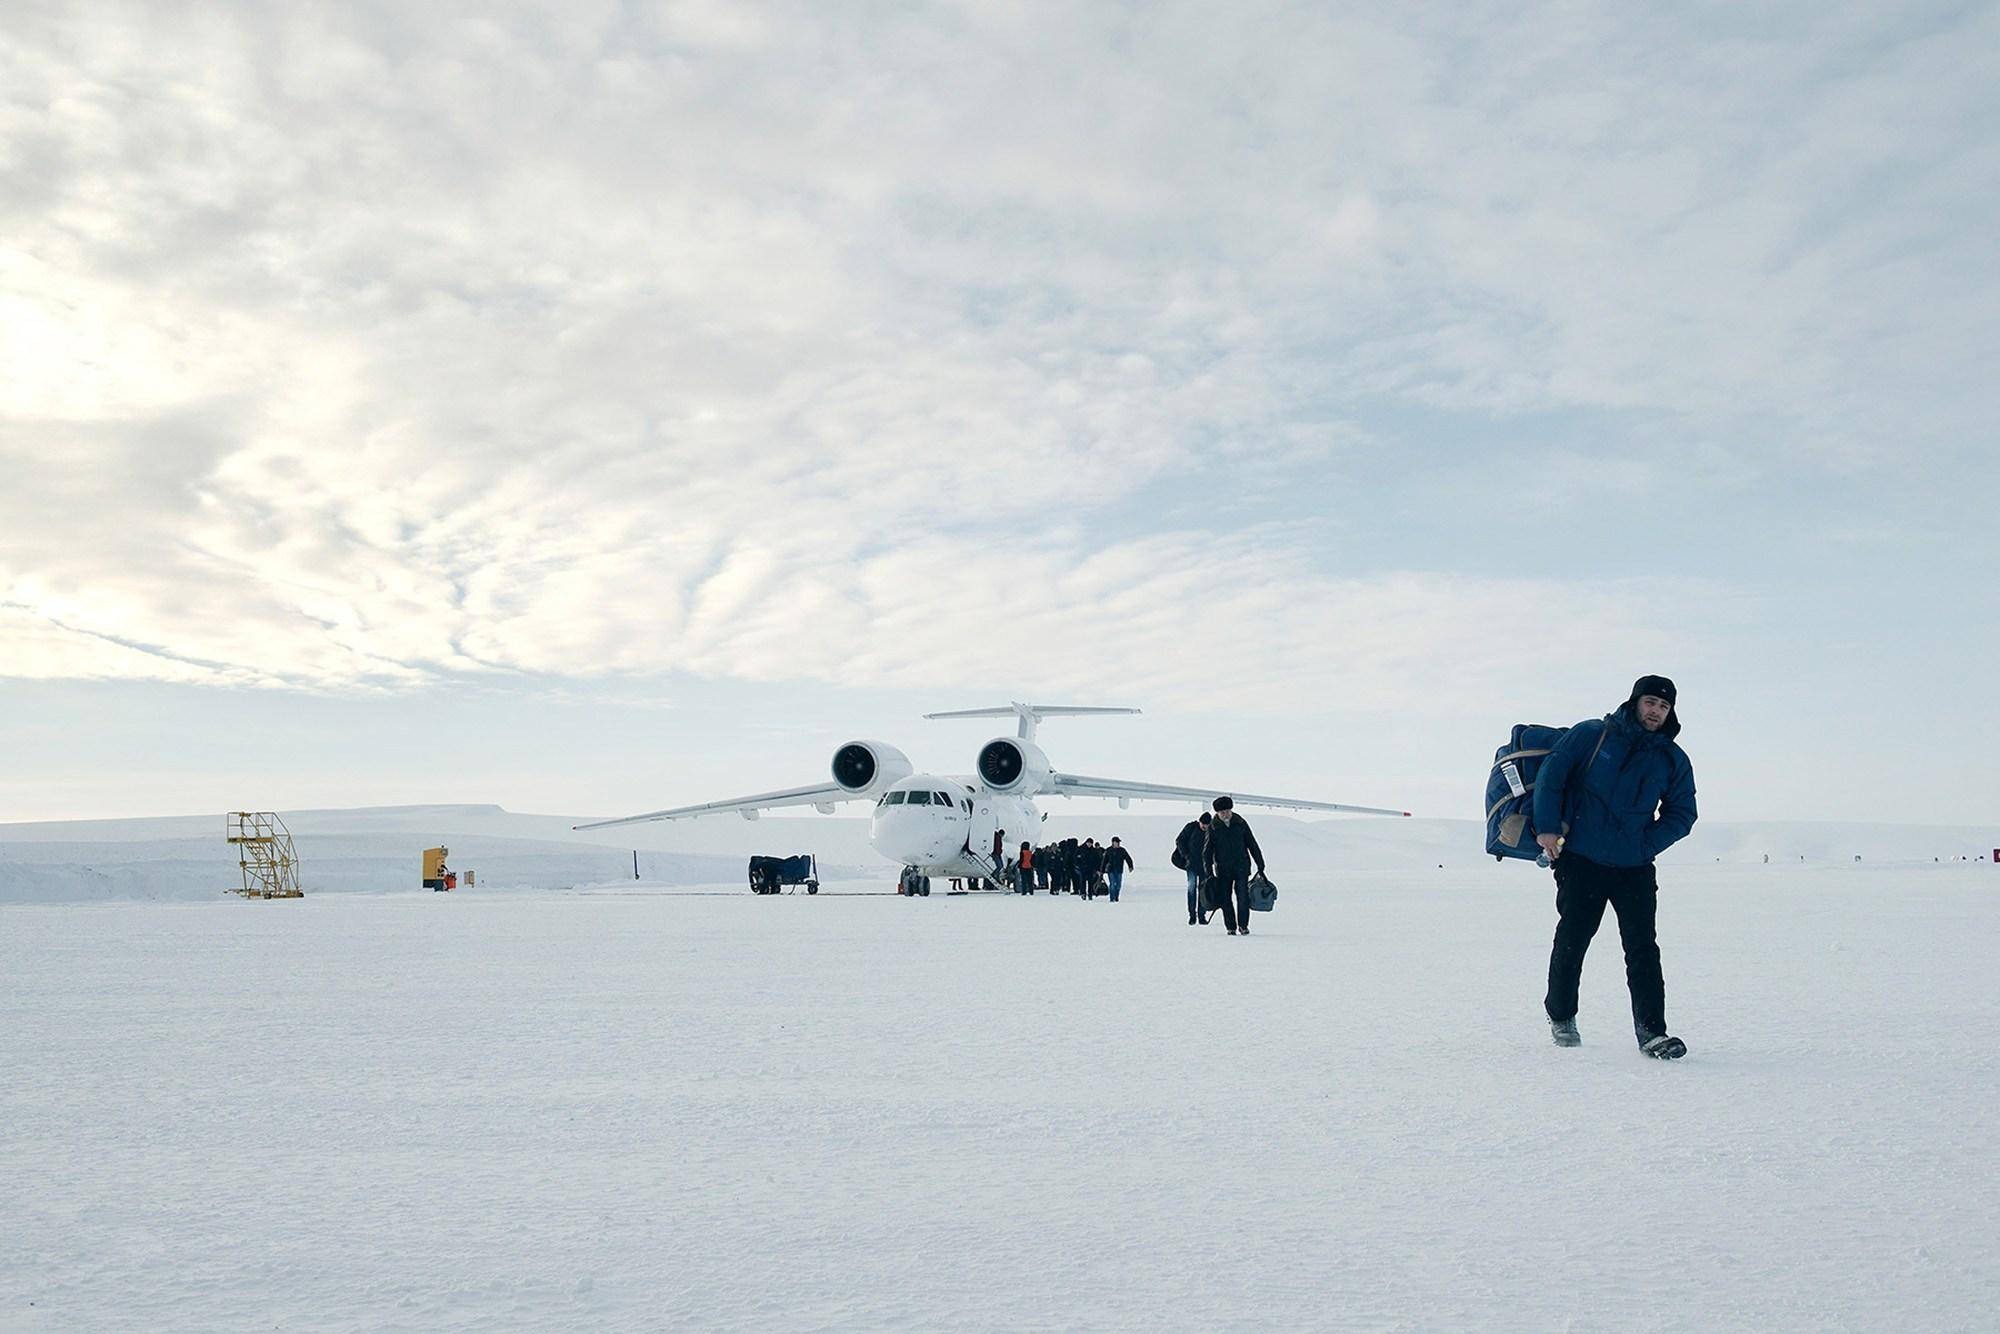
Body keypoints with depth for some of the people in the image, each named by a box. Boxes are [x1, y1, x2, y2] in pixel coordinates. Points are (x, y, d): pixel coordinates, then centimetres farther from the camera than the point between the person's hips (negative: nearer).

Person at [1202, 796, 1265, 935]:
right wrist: (1209, 871, -5)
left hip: (1241, 866, 0)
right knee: (1225, 898, 0)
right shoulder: (1213, 827, 1)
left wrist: (1260, 865, 8)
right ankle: (1231, 927, 9)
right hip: (1223, 869, 0)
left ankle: (1243, 925, 0)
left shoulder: (1240, 823, 4)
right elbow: (1207, 851, 4)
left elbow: (1252, 844, 10)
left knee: (1242, 895, -10)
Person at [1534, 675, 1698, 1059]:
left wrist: (1646, 844, 0)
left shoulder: (1674, 760, 8)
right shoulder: (1592, 735, -2)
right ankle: (1560, 1016, 25)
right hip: (1581, 861, -2)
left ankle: (1651, 1031, -4)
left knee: (1643, 947, -6)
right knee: (1572, 939, 5)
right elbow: (1552, 774, -2)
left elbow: (1682, 814, 14)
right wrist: (1547, 828, -9)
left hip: (1635, 868, 2)